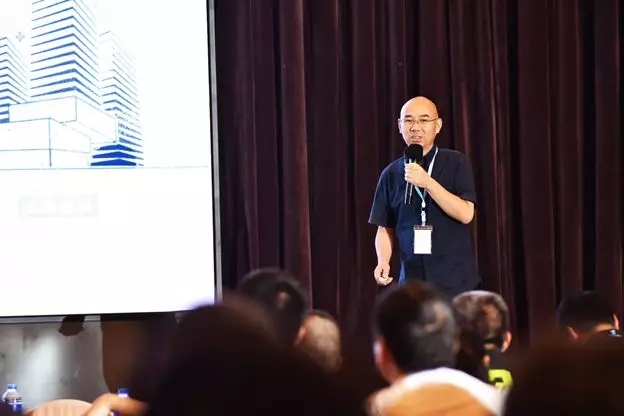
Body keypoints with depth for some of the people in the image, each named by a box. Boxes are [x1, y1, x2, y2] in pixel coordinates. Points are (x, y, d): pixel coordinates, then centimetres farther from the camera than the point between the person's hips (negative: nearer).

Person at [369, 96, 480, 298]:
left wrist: (428, 183, -19)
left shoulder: (456, 163, -1)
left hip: (456, 282, -2)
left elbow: (465, 214, -11)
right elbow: (385, 228, 11)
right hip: (412, 281, 2)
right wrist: (383, 262, -7)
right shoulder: (391, 174, 7)